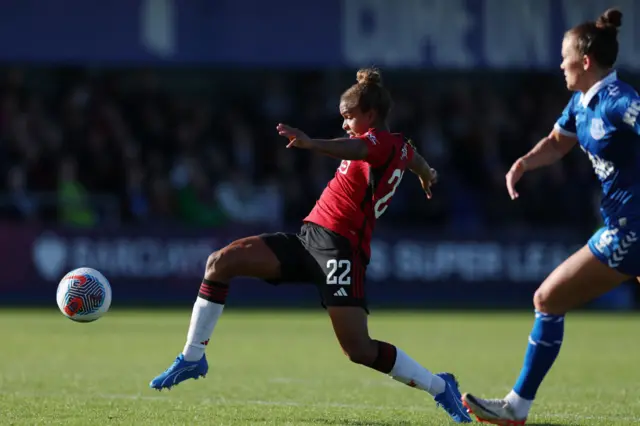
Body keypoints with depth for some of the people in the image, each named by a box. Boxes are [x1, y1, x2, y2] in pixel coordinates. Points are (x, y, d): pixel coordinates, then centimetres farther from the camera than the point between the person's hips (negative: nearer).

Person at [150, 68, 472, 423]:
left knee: (359, 350, -14)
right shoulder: (401, 147, 17)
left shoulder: (380, 141, -10)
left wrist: (311, 144, -55)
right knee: (221, 262, -4)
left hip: (340, 246, -10)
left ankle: (440, 387, 7)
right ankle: (193, 358, 2)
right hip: (309, 237, 10)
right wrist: (427, 176, 67)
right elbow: (416, 161, 41)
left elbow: (354, 148, -34)